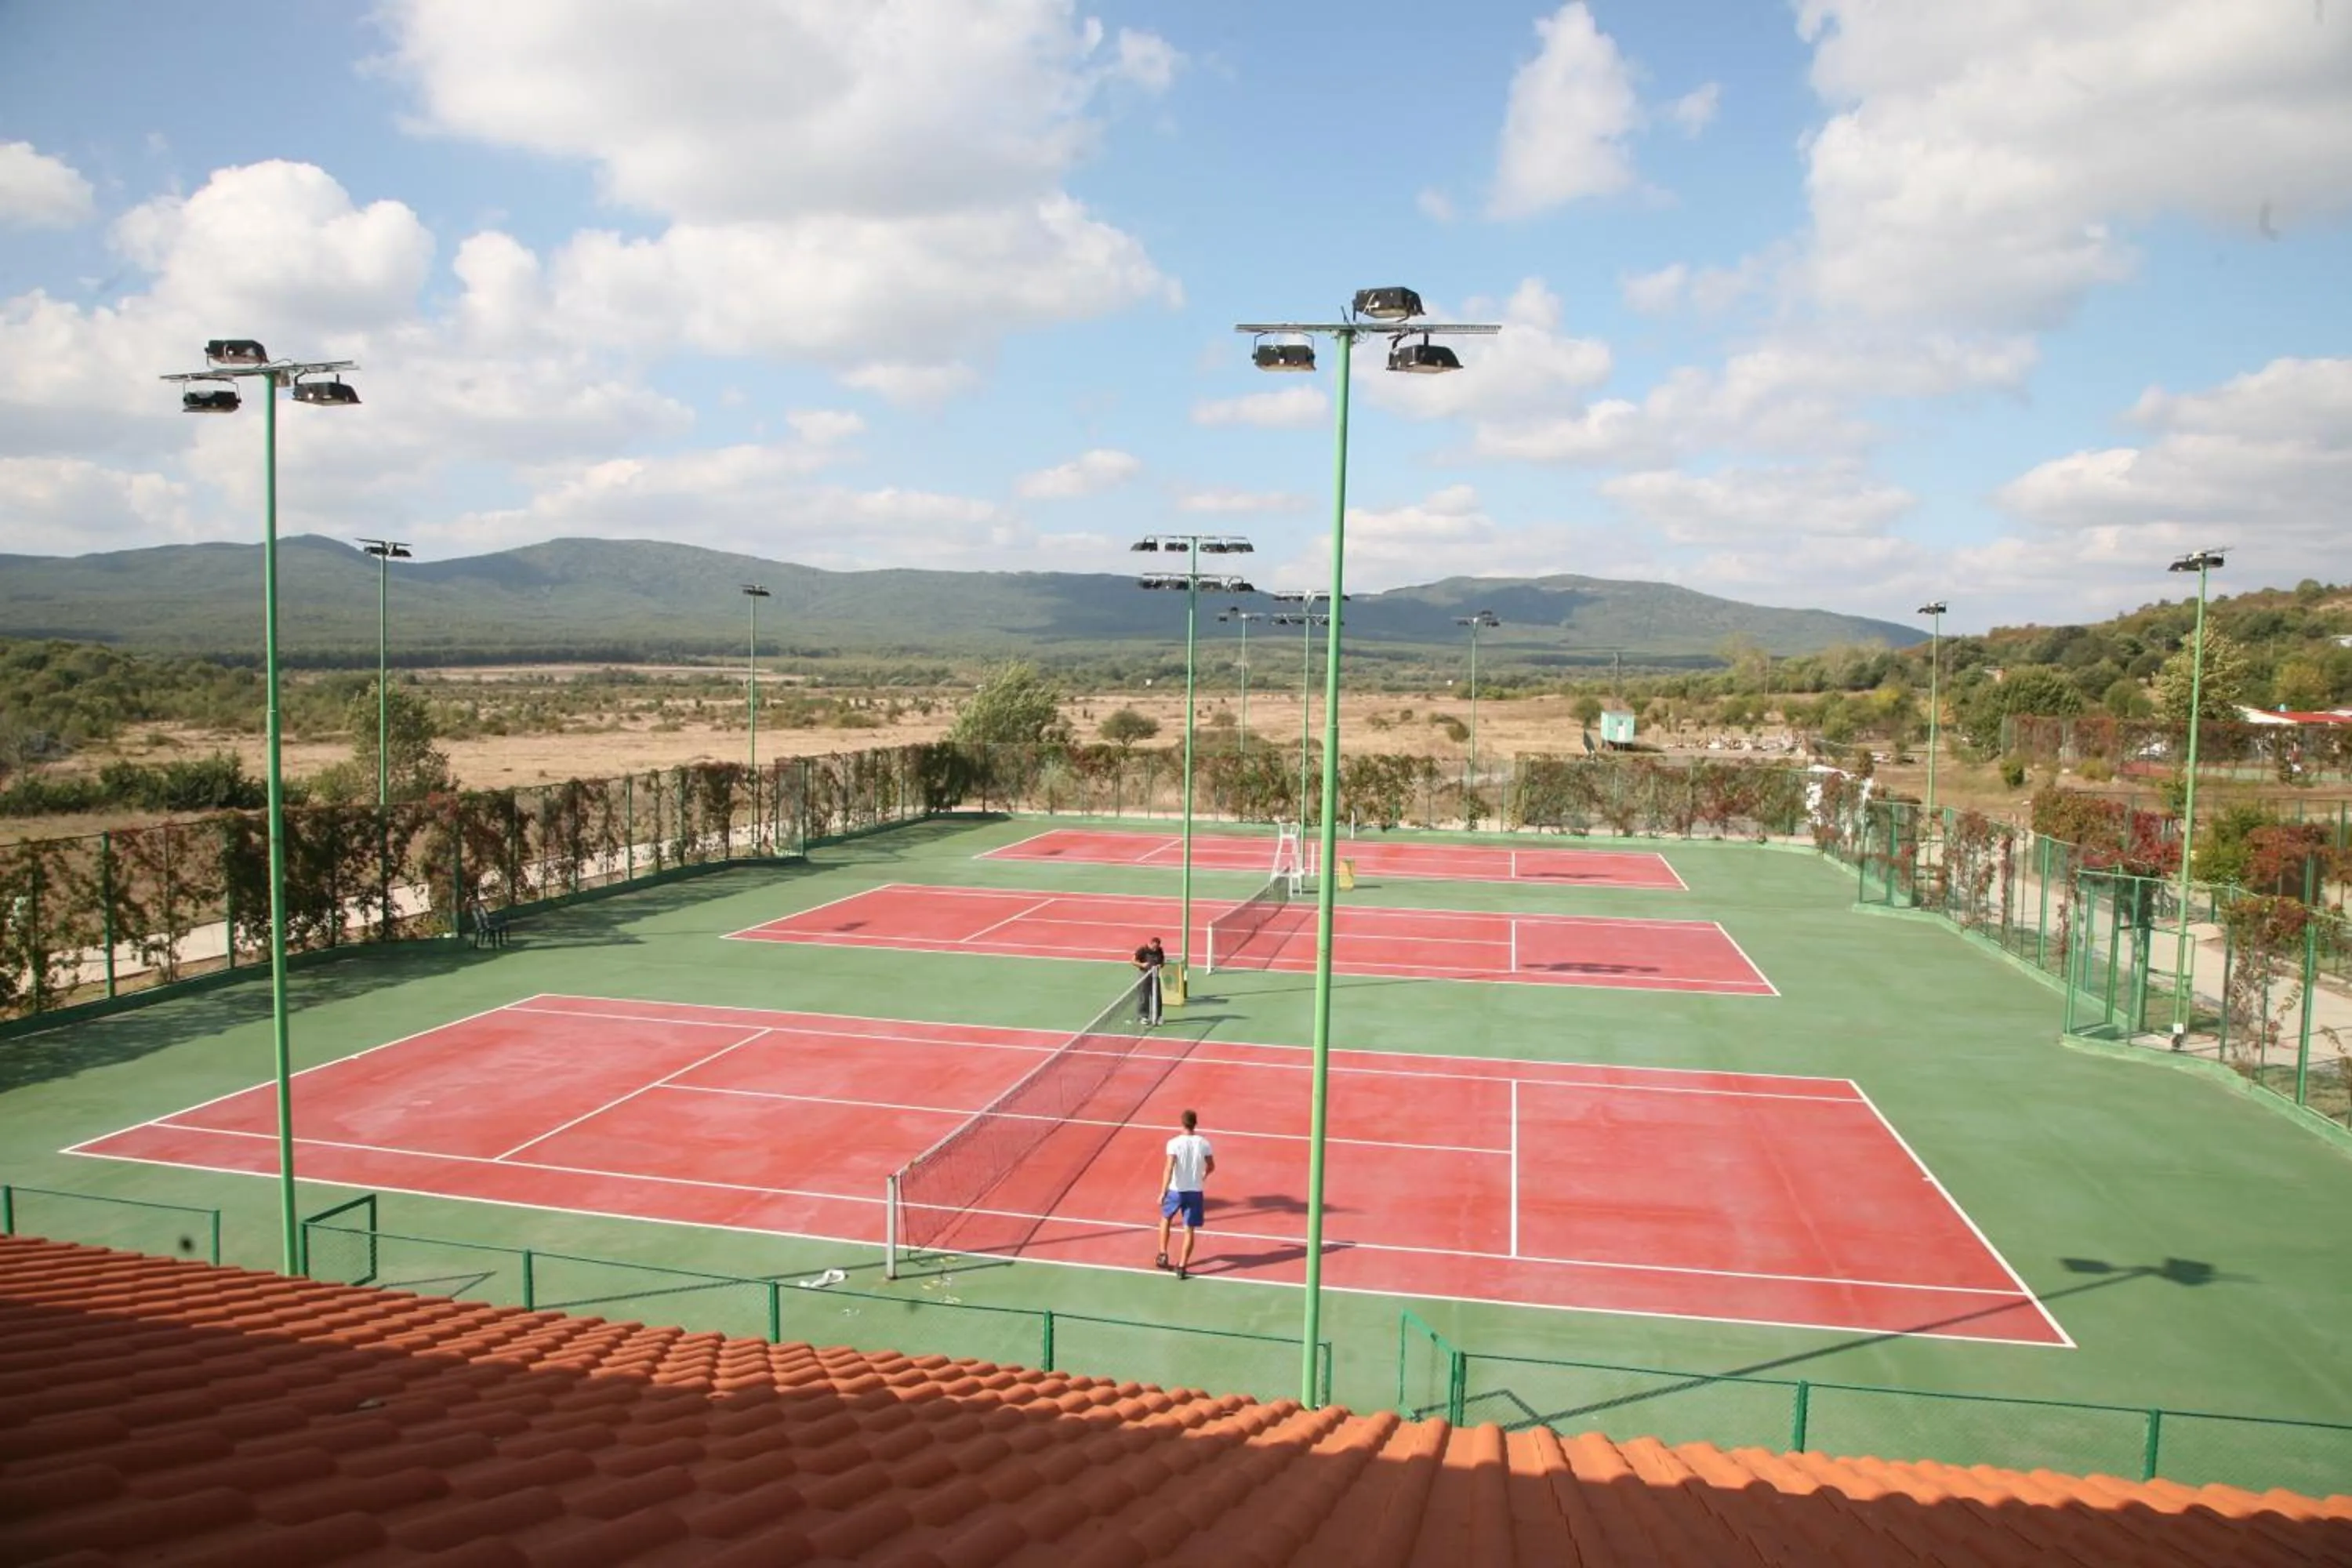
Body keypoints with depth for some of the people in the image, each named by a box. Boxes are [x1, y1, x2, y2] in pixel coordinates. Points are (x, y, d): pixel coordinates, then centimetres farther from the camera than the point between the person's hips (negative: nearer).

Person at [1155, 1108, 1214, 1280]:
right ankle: (1182, 1267, 8)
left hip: (1176, 1190, -1)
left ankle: (1163, 1255, 24)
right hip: (1195, 1192, 1)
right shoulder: (1204, 1144, -5)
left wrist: (1163, 1192, -19)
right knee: (1190, 1230, 9)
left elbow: (1169, 1169, -21)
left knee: (1165, 1218, 26)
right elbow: (1211, 1166, 9)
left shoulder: (1174, 1143, -14)